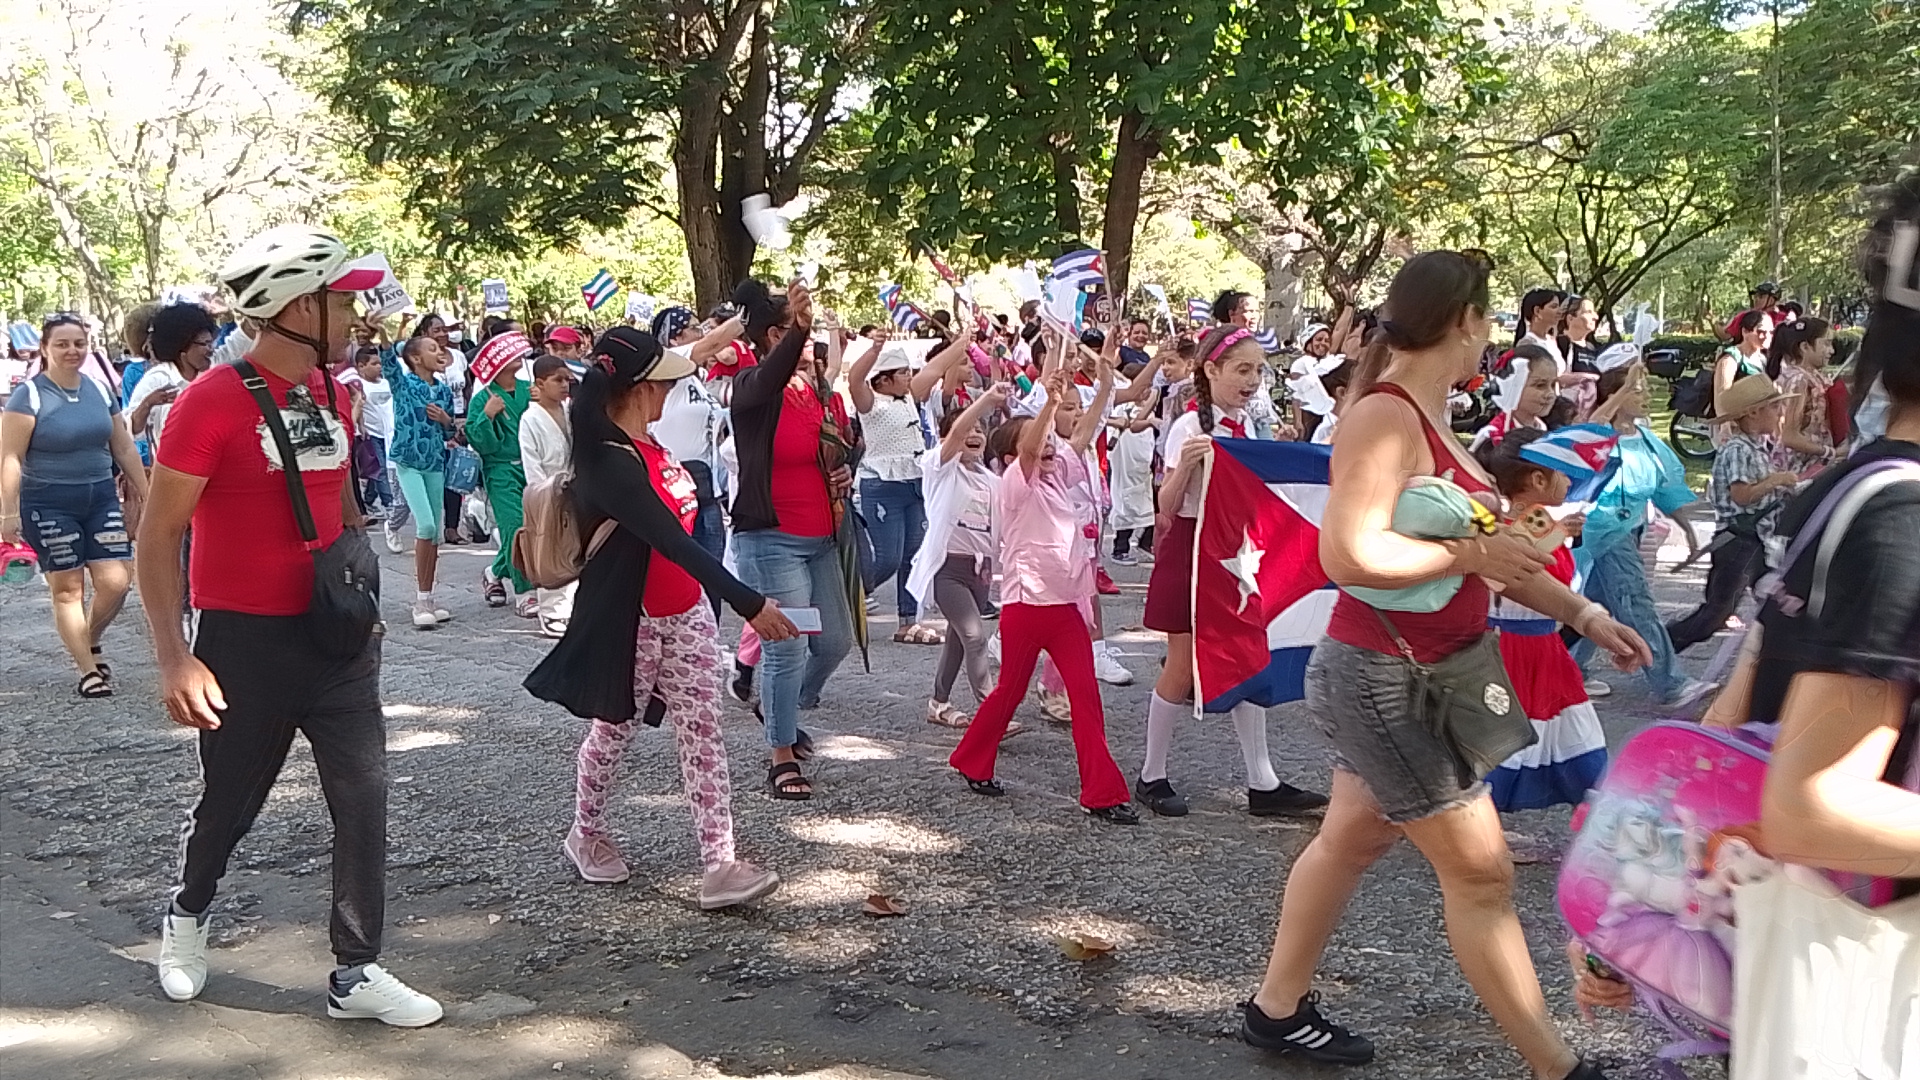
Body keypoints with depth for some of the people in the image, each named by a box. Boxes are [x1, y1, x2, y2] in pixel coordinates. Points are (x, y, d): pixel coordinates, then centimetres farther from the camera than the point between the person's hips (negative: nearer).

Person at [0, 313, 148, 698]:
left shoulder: (100, 391, 8)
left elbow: (124, 448, 14)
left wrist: (143, 494, 14)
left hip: (101, 497, 4)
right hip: (49, 504, -4)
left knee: (115, 581, -4)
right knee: (67, 589, 1)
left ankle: (90, 642, 25)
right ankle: (88, 670, 10)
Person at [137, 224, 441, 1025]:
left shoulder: (333, 395, 6)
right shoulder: (211, 401, -15)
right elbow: (158, 536, -13)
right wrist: (174, 658, -17)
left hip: (335, 634, 6)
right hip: (245, 639, -6)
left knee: (364, 797, 3)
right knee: (231, 801, 12)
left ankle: (355, 974, 14)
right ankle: (187, 913, 44)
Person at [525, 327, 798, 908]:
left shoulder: (643, 443, 1)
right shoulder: (609, 462, -27)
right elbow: (672, 543, -35)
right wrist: (749, 604, -38)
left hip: (684, 614, 8)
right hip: (628, 621, -8)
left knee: (702, 733, 1)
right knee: (613, 728, 14)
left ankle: (720, 865, 0)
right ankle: (586, 834, 38)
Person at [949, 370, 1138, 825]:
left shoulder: (1058, 477, 11)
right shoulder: (1014, 484, -8)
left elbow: (1082, 436, 8)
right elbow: (1028, 451, -27)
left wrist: (1104, 390, -3)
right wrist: (1051, 402, -41)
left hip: (1066, 604, 6)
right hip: (1025, 604, -6)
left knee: (1086, 694, -2)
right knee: (1010, 691, 10)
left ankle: (1102, 792, -2)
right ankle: (972, 762, 31)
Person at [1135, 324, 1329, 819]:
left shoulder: (1244, 426, 7)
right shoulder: (1191, 426, -14)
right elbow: (1167, 508, -17)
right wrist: (1185, 466, -33)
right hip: (1191, 550, -7)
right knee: (1183, 668, 1)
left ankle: (1263, 784, 13)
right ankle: (1151, 776, 16)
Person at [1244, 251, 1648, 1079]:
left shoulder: (1425, 419, 11)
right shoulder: (1383, 416, -20)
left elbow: (1490, 548, 17)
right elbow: (1351, 553, -31)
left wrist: (1583, 614, 14)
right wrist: (1470, 554, -22)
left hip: (1405, 675, 10)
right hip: (1380, 676, -10)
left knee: (1352, 840, 18)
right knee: (1478, 870, -2)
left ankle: (1276, 1009, 31)